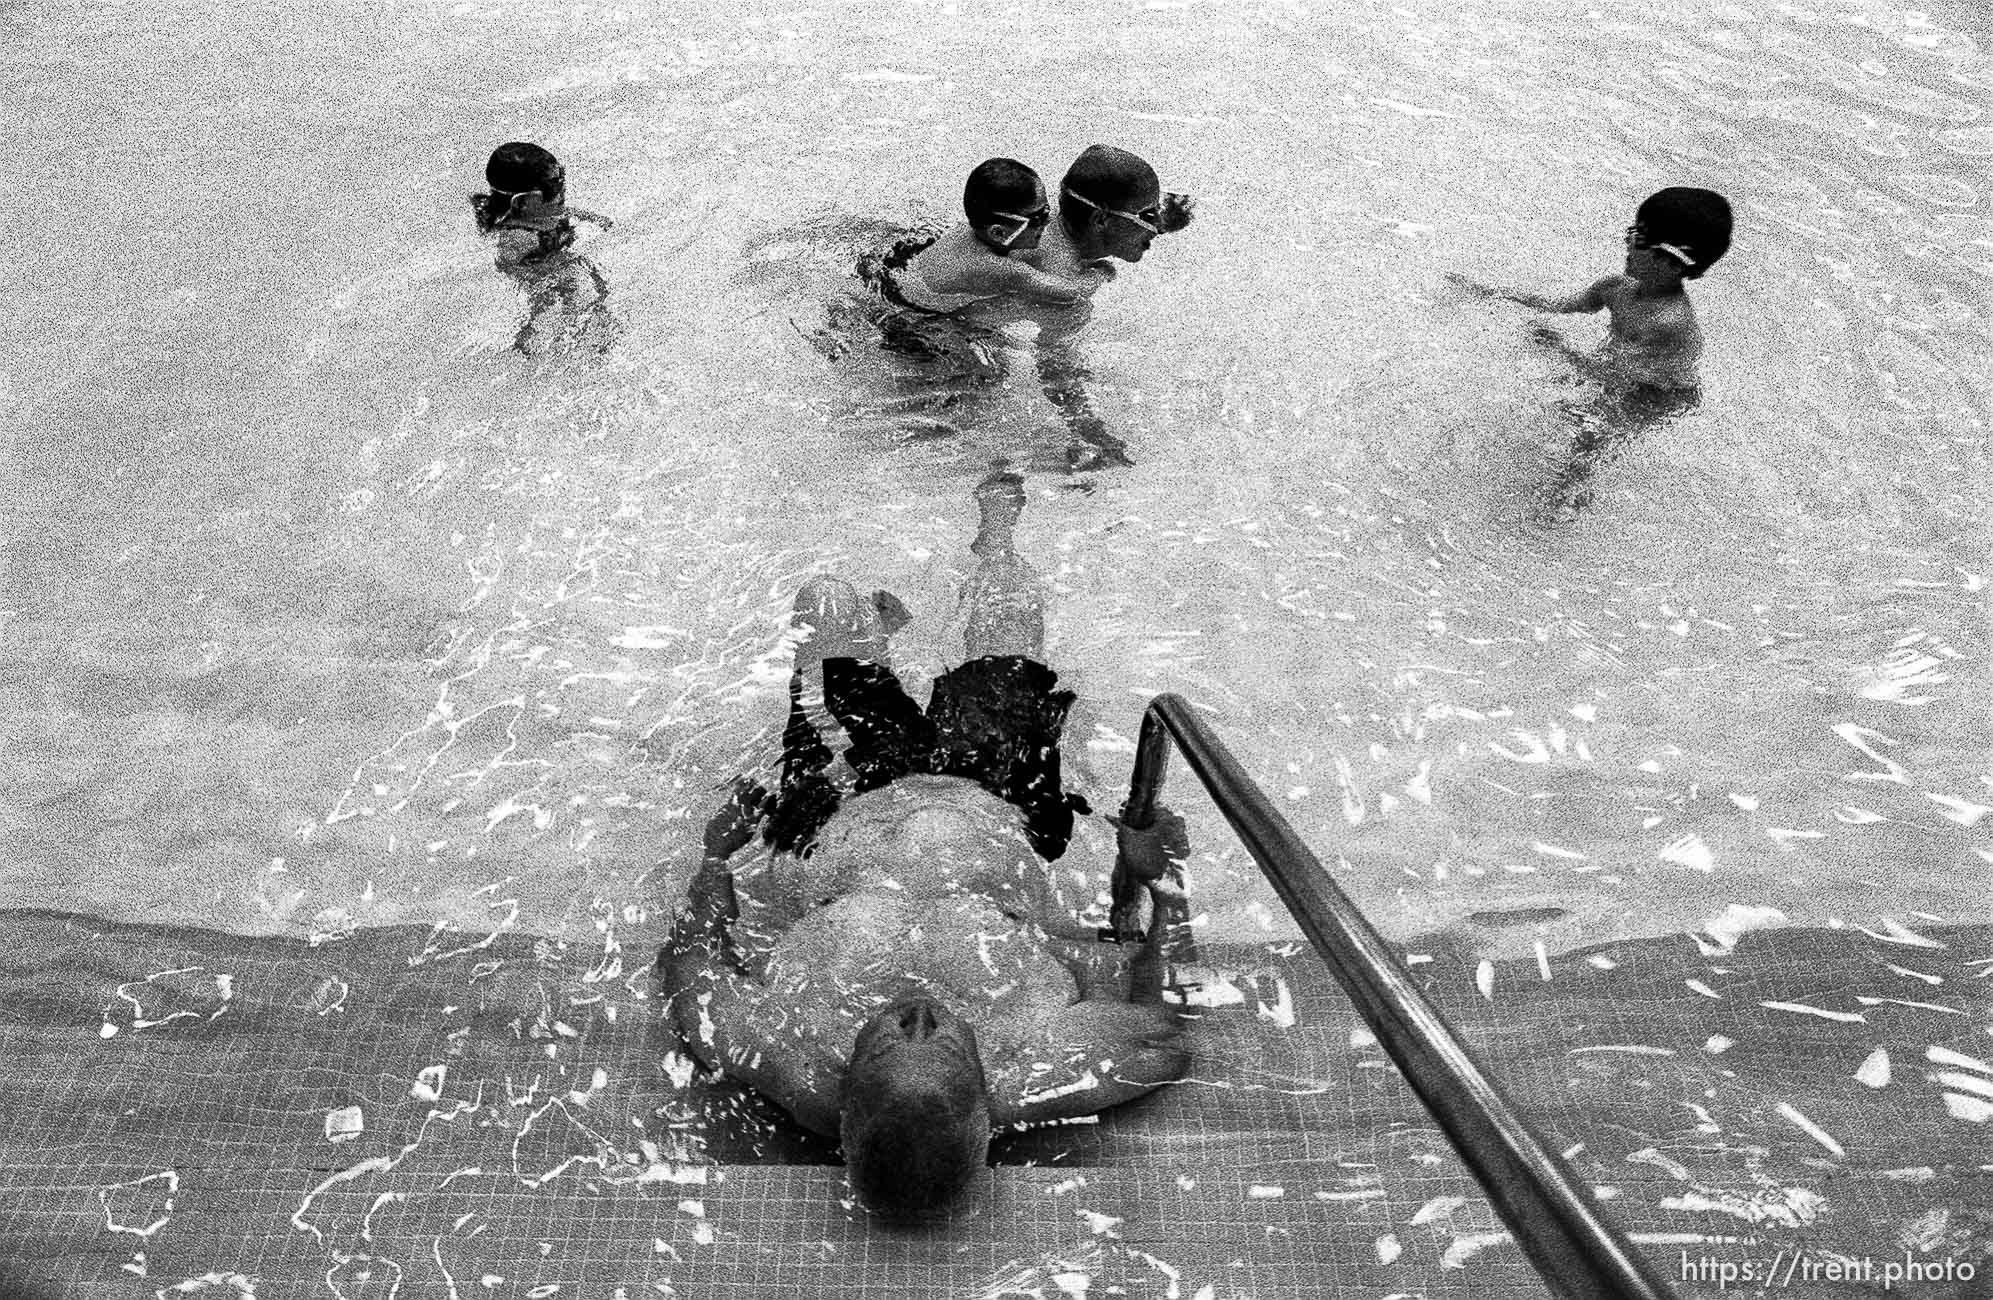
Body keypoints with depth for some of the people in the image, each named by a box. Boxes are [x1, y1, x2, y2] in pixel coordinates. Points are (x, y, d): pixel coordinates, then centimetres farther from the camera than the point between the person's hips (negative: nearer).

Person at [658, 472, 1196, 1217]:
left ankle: (882, 634, 60)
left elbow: (687, 972, -23)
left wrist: (716, 853, -8)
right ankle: (997, 529, 61)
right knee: (1011, 615, 19)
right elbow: (1165, 1035, -25)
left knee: (826, 598, 18)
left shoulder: (792, 1058, -43)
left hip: (844, 818, 0)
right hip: (995, 818, 0)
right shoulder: (1032, 1069, -43)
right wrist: (1163, 882, -17)